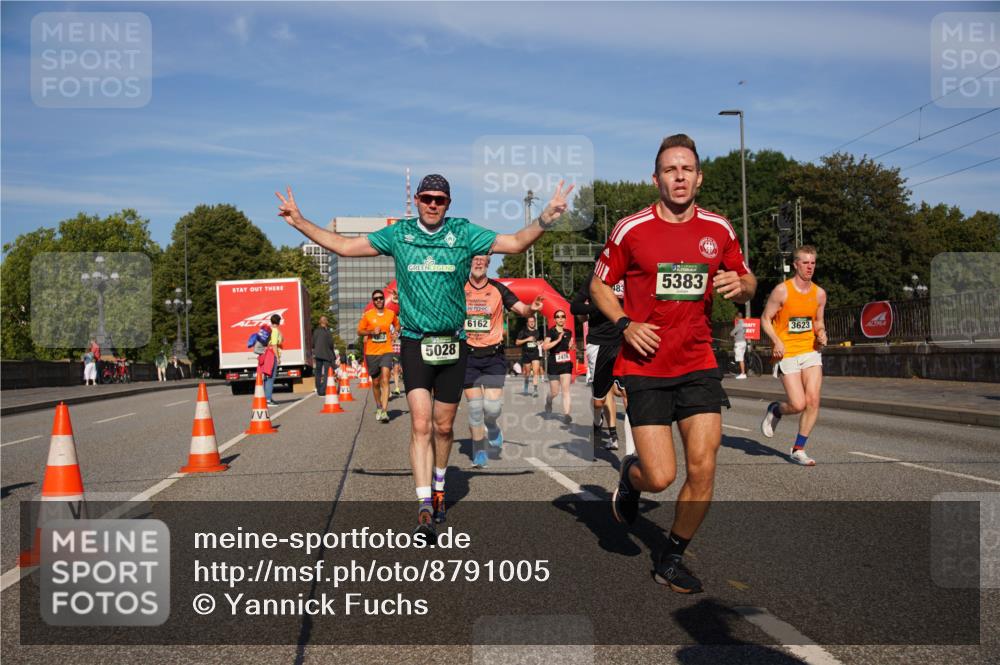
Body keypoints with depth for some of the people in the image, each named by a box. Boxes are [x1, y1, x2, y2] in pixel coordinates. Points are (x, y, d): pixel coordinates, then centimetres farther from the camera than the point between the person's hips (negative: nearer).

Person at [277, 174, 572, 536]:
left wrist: (545, 218, -13)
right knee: (420, 424, -12)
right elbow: (343, 246, 6)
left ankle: (439, 483, 37)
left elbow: (514, 243, 0)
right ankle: (425, 506, -12)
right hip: (415, 342, -1)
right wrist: (300, 221, 0)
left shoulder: (464, 233, 2)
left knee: (443, 427, 12)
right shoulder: (399, 234, 3)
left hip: (453, 343, 1)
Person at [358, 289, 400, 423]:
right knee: (376, 383, 11)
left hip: (386, 352, -1)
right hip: (371, 353, 1)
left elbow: (397, 325, 24)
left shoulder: (391, 314, 4)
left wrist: (395, 332, 3)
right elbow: (359, 332, 4)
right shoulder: (367, 315, 0)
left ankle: (384, 411, -21)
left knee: (385, 381, -16)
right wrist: (371, 332, -14)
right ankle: (378, 408, 32)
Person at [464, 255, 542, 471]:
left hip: (494, 355, 0)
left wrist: (532, 308, -24)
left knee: (492, 406, -8)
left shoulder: (498, 289, 1)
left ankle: (492, 425, 28)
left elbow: (521, 309, -2)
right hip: (468, 355, 0)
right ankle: (479, 450, 16)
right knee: (475, 407, -3)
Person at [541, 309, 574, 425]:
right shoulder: (551, 332, -6)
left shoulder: (569, 332, 7)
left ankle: (566, 414, -13)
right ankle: (548, 401, 41)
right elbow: (545, 347, -19)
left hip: (566, 364, 3)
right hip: (554, 365, -3)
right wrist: (558, 340, -24)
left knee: (565, 389, -9)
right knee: (554, 392, 7)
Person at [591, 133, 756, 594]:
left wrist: (740, 285, -8)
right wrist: (625, 324, -11)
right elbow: (599, 284, 6)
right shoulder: (631, 229, -4)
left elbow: (746, 283, 16)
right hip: (645, 366, -3)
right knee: (660, 478, -8)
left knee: (703, 468, -4)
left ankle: (671, 560, 19)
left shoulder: (718, 230, 4)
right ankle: (630, 475, 31)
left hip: (698, 365, 3)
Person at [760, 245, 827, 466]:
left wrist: (821, 333, -2)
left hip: (811, 351, 5)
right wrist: (777, 341, -16)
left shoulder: (819, 294, 7)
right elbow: (765, 319, -2)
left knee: (813, 401, -7)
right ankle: (774, 410, 25)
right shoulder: (782, 291, -8)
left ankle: (798, 449, 7)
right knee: (798, 404, -11)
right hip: (787, 354, -4)